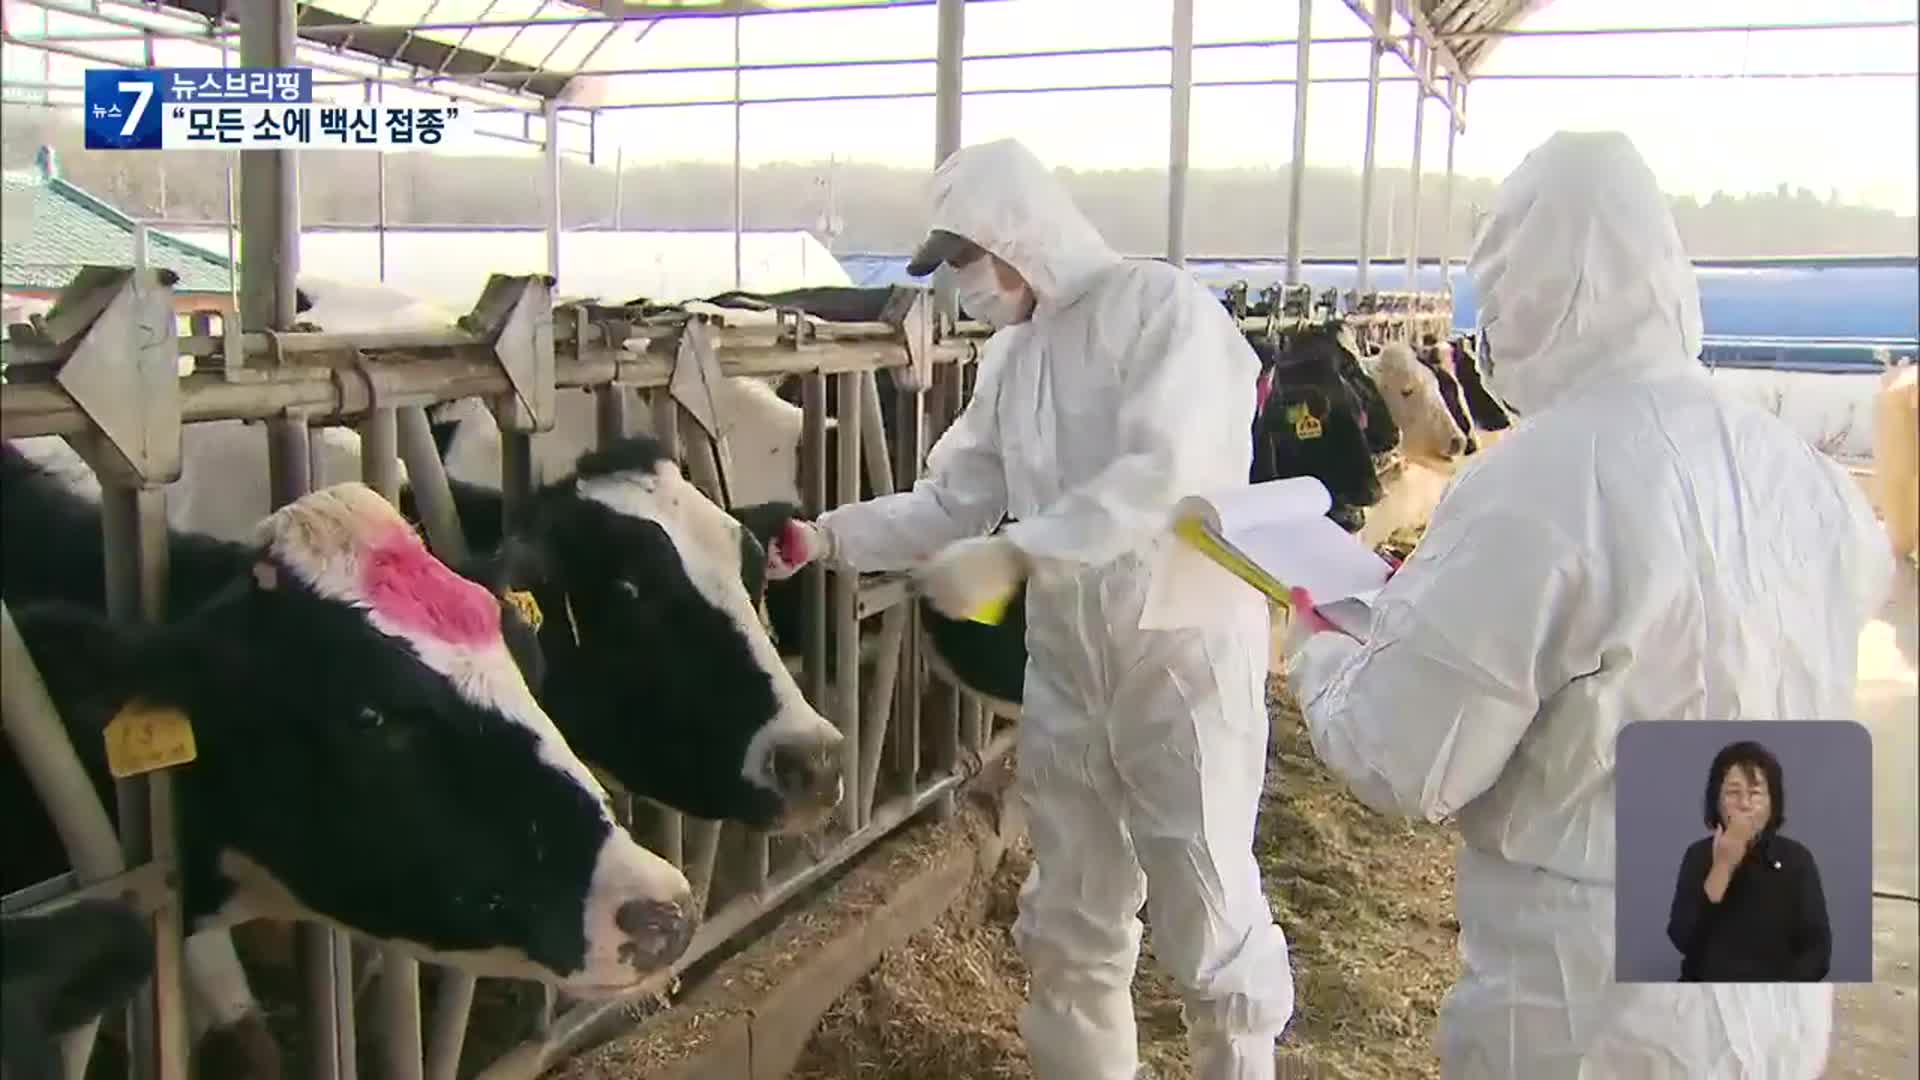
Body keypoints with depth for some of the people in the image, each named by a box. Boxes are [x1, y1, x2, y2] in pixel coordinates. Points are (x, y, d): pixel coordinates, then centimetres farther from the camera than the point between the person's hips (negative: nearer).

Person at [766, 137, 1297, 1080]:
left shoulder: (1163, 305, -13)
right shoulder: (1009, 356, 10)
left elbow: (1162, 475, -26)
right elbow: (953, 501, 11)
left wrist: (1013, 555, -31)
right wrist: (829, 537, -1)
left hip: (1186, 651, -7)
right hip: (1066, 659, 7)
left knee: (1207, 906, 6)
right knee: (1067, 914, 17)